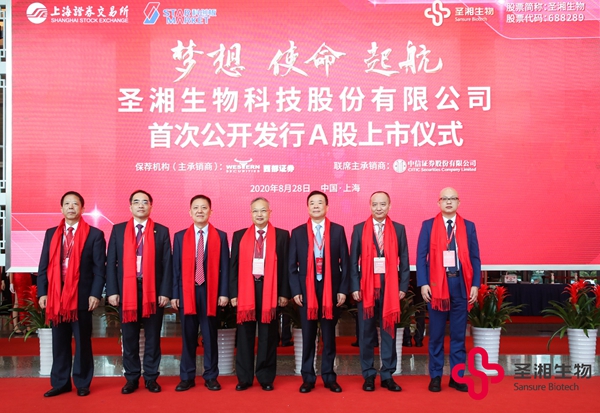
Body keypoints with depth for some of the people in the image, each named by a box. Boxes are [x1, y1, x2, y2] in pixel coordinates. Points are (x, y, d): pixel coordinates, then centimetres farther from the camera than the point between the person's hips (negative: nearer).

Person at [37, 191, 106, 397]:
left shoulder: (94, 234, 0)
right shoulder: (51, 234, 11)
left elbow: (100, 268, -4)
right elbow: (44, 266, 9)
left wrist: (95, 294, -12)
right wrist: (42, 293, 1)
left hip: (82, 296, -3)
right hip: (55, 295, 4)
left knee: (82, 342, 5)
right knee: (59, 342, 10)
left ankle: (82, 383, 16)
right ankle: (60, 383, 21)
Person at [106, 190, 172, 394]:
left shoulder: (161, 231, 4)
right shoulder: (118, 230, 7)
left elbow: (167, 264, 1)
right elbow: (111, 262, 4)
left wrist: (165, 292, -6)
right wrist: (112, 291, -4)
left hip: (153, 291, -1)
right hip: (126, 290, 1)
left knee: (153, 337, 6)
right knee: (129, 337, 8)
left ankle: (151, 378, 17)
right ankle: (131, 378, 20)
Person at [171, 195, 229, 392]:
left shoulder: (220, 236, 4)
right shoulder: (180, 236, 7)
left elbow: (225, 267, 2)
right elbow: (176, 268, 5)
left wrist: (224, 293, -6)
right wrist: (174, 294, 0)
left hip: (210, 292, -1)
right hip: (187, 292, 1)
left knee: (210, 337, 6)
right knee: (188, 337, 7)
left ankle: (210, 377, 16)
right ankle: (187, 377, 17)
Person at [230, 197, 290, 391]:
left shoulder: (282, 235, 4)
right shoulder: (239, 236, 7)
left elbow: (285, 265, 2)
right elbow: (234, 266, 7)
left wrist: (284, 293, -2)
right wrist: (233, 293, 1)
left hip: (270, 289, -1)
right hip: (246, 289, 1)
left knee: (268, 336, 6)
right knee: (245, 335, 7)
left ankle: (266, 378, 18)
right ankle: (244, 378, 19)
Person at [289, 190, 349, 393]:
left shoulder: (338, 230, 3)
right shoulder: (298, 232, 4)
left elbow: (345, 262, 3)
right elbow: (292, 265, 3)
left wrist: (343, 289, -3)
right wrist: (295, 291, -4)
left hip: (331, 290, 0)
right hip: (306, 290, 0)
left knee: (329, 336, 9)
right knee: (308, 337, 6)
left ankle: (329, 377, 20)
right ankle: (308, 378, 17)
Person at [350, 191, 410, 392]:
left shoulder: (399, 229, 5)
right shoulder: (359, 229, 3)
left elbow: (404, 260, 4)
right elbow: (353, 261, 1)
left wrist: (403, 286, -2)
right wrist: (354, 287, -5)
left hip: (390, 288, 1)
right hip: (366, 288, 0)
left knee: (389, 332, 6)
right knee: (366, 333, 6)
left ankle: (387, 376, 17)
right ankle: (368, 375, 18)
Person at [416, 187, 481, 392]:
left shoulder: (469, 226, 8)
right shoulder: (428, 225, 4)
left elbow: (475, 258, 6)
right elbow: (421, 256, -1)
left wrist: (475, 285, -2)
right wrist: (423, 284, -9)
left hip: (461, 284, 2)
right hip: (436, 284, -1)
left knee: (459, 334, 8)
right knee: (436, 334, 6)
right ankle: (435, 376, 17)